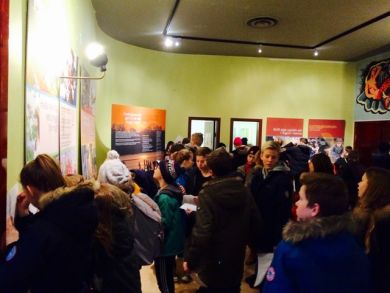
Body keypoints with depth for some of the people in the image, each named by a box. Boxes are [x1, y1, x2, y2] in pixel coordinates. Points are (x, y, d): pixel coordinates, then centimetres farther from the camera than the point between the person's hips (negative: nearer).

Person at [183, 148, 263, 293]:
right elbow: (256, 224, 2)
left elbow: (202, 231, -26)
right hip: (236, 260, 5)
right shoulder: (244, 191, -3)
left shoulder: (207, 194, -19)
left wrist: (190, 259, -14)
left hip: (213, 264, -5)